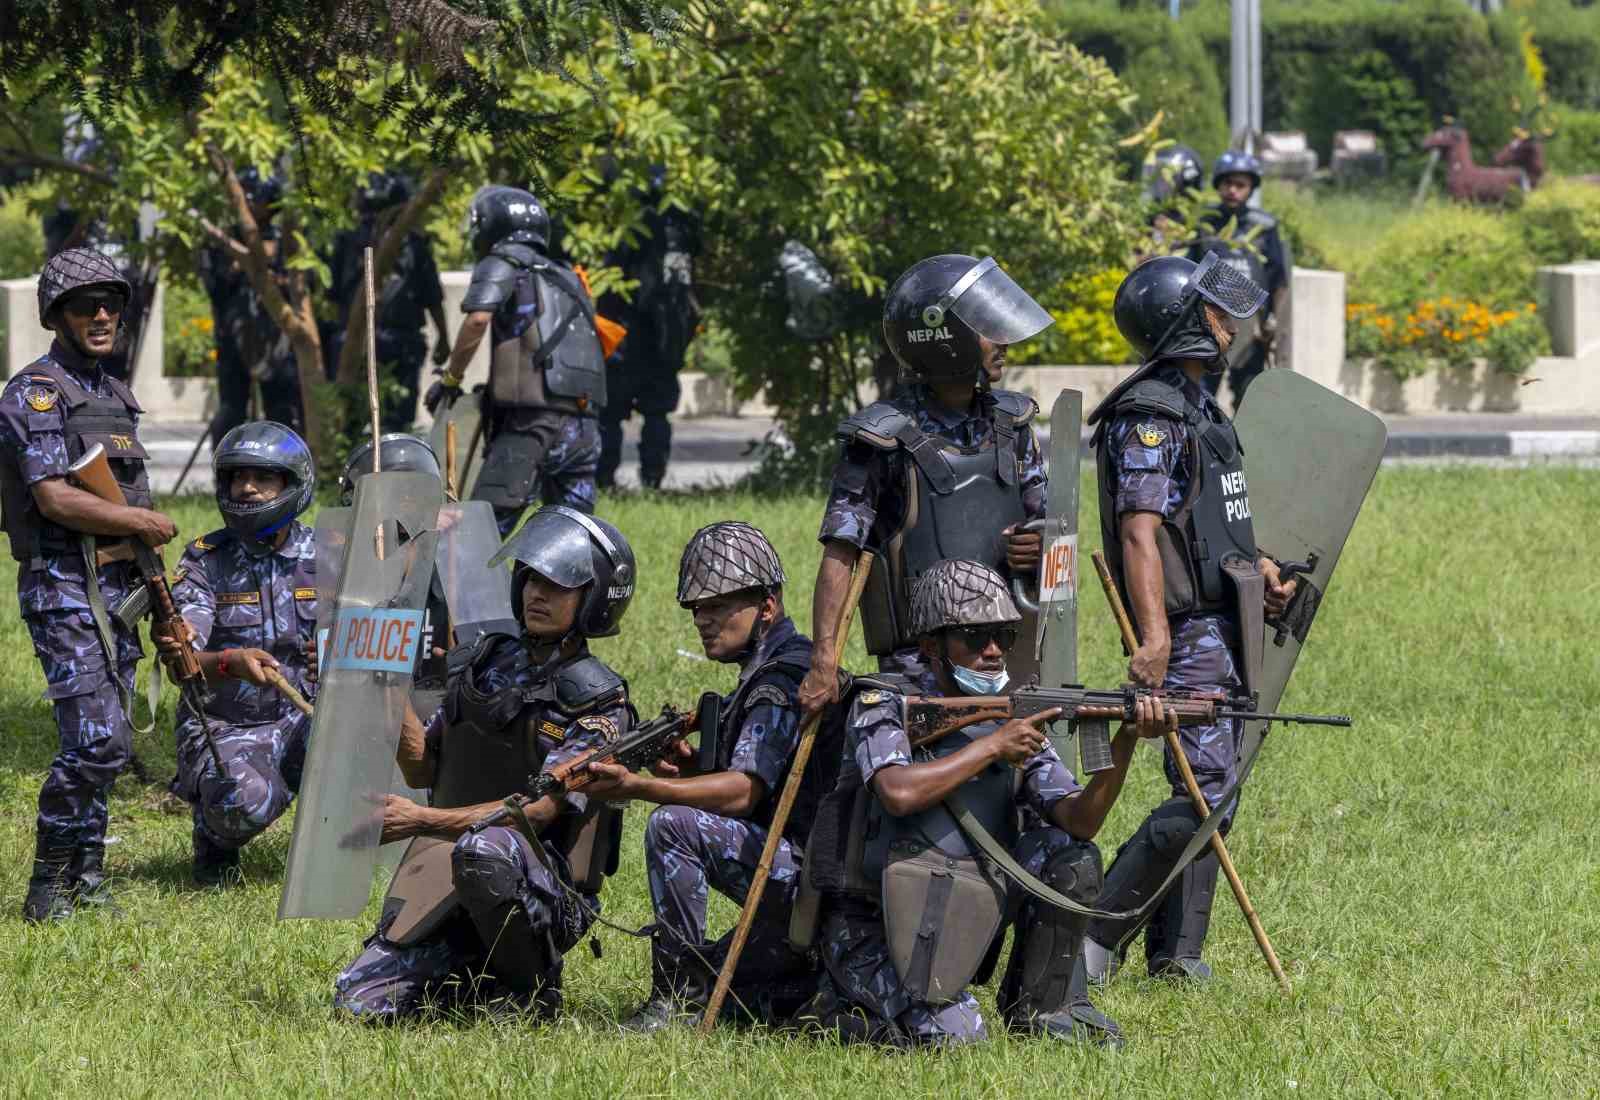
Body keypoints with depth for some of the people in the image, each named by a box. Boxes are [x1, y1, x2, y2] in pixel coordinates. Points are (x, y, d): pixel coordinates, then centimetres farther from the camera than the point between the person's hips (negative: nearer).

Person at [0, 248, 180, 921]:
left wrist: (151, 563, 12)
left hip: (116, 582, 8)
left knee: (109, 742, 7)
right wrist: (144, 524, -9)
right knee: (95, 739, -16)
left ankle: (86, 879, 14)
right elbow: (55, 497, -18)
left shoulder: (113, 394, 18)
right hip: (63, 587, -8)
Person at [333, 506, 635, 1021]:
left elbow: (537, 811, -18)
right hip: (447, 882, 5)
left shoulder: (598, 702, -8)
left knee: (484, 847, -40)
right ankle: (485, 977, 13)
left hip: (548, 893, -5)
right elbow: (423, 770, 14)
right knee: (360, 1001, -12)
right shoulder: (489, 662, 11)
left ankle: (532, 990, -16)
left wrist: (420, 821, -27)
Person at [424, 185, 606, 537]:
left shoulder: (501, 266, 6)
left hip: (532, 422, -6)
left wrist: (450, 379, -1)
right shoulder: (568, 279, 25)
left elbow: (478, 319, -13)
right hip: (582, 425, 6)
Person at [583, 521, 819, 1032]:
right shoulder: (762, 673, 18)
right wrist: (688, 766, -3)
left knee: (673, 827, -24)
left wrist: (636, 787, -35)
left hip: (811, 870, -11)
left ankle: (680, 991, -19)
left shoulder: (784, 678, -15)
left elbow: (743, 793, -25)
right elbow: (734, 775, 19)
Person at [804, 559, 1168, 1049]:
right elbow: (899, 792, -31)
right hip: (874, 931, -5)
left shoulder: (1018, 721, 3)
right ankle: (850, 1003, 5)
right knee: (954, 1034, -26)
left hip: (963, 927, 5)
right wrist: (991, 747, -23)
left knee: (1069, 854, -11)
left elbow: (1079, 819, -12)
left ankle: (1041, 1009, 3)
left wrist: (1125, 741, -26)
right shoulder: (885, 707, -10)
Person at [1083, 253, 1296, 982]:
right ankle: (1096, 932, -11)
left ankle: (1176, 951, 14)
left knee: (1209, 791, 11)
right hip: (1188, 629, -10)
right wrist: (1154, 636, -32)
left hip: (1221, 629, 10)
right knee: (1204, 794, -15)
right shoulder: (1148, 416, -15)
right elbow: (1140, 532, -23)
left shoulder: (1197, 407, 17)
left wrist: (1255, 566, 14)